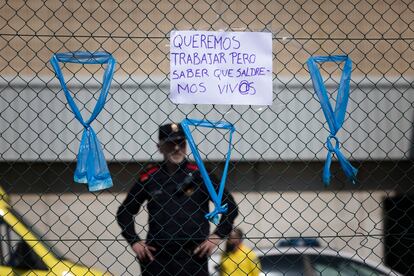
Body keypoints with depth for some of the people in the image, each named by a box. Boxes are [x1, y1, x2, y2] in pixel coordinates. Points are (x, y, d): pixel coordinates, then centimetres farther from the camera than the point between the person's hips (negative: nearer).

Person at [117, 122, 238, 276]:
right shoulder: (149, 177, 5)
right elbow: (125, 211, 15)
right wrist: (134, 241, 5)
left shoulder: (200, 174, 2)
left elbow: (230, 206, 8)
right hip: (156, 259, 1)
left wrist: (217, 236, -1)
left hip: (194, 256, -1)